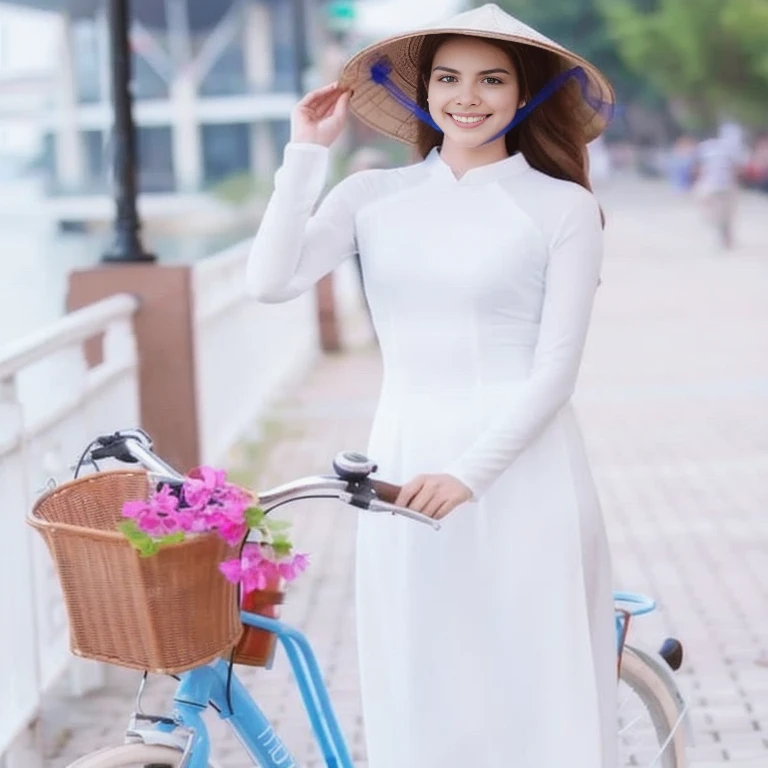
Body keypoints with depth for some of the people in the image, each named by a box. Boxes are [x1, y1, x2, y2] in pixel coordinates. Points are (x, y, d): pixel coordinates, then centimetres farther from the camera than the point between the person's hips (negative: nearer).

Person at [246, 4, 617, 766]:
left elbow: (556, 368, -7)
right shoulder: (373, 195, 6)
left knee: (534, 689, 1)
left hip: (518, 465, -3)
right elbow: (271, 280, -8)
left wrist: (469, 472, -18)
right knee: (420, 697, 7)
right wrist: (308, 150, -6)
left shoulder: (563, 208, -2)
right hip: (403, 465, 3)